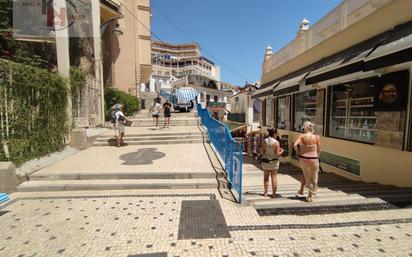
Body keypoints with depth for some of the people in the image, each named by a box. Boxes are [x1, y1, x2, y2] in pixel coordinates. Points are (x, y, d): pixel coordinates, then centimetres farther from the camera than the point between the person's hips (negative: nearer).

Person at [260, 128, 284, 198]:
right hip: (274, 161, -2)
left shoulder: (265, 141, -7)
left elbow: (262, 151, -6)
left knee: (266, 177, 12)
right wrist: (281, 151, 6)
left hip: (265, 161, 2)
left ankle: (265, 192, 19)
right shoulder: (276, 142, -13)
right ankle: (273, 193, 14)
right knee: (274, 177, 9)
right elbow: (277, 154, -12)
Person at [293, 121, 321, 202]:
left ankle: (301, 190, 34)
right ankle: (310, 196, 20)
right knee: (313, 177, 14)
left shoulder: (302, 136, -6)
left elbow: (295, 145, -18)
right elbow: (318, 150, 3)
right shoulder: (316, 137, -2)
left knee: (305, 174, 27)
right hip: (314, 159, 0)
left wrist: (298, 153, -1)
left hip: (303, 158, 1)